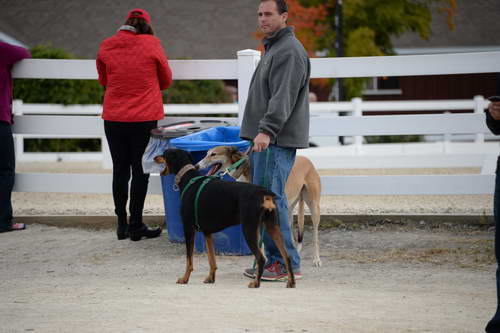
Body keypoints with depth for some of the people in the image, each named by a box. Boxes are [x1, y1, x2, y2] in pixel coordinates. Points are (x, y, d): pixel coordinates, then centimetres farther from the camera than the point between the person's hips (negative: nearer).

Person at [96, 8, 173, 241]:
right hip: (145, 118, -2)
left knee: (120, 170, 11)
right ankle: (136, 225, 6)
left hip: (113, 118, 3)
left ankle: (122, 224, 16)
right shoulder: (151, 44, -6)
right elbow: (166, 80, 7)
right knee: (140, 170, 4)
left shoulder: (106, 47, 0)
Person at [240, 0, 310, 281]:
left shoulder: (289, 51, -12)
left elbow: (283, 97, -23)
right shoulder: (274, 47, 22)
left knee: (270, 198, -13)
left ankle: (288, 265, -11)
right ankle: (275, 259, 16)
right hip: (267, 139, 11)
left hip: (278, 141, -11)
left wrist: (267, 130, -31)